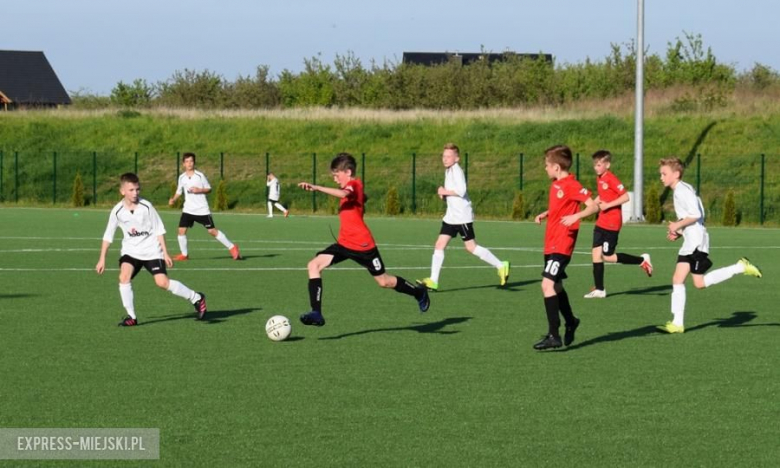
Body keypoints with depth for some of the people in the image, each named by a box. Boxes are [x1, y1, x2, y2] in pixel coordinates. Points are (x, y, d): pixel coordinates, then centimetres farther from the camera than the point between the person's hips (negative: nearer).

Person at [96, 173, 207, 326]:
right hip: (131, 250, 2)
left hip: (151, 250, -2)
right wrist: (102, 259, 2)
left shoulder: (146, 207, -13)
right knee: (124, 276, -22)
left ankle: (197, 299, 4)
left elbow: (159, 230, -4)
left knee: (162, 282, -15)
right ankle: (131, 317, -12)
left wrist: (165, 253, -6)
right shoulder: (117, 211, -8)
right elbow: (108, 236, 2)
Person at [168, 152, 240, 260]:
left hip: (202, 210, -3)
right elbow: (179, 192, 15)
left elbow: (209, 189, 0)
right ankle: (184, 254, 9)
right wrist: (173, 199, -3)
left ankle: (232, 247, 9)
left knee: (212, 230, -3)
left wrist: (199, 190, -18)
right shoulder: (182, 178, 3)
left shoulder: (200, 175, -7)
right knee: (181, 230, -7)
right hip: (188, 210, 4)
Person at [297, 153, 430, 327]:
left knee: (383, 281, 6)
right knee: (314, 265, -12)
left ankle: (419, 293, 33)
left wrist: (316, 188, -49)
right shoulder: (352, 187, 13)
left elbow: (343, 193, -40)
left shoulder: (354, 185, -16)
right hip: (345, 243, 9)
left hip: (362, 245, -9)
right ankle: (316, 313, -18)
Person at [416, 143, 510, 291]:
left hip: (463, 216, -9)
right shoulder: (448, 171, 14)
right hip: (451, 216, 9)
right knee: (439, 245, 0)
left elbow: (461, 190, -27)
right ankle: (433, 281, -2)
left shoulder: (457, 171, -14)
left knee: (471, 247, -3)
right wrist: (444, 194, 7)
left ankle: (500, 266, 11)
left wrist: (445, 192, -15)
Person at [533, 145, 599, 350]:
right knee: (556, 286, 19)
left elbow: (593, 206, -19)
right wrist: (545, 214, 12)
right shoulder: (556, 185, 13)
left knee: (548, 284, -18)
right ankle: (570, 322, 41)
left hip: (561, 245, -10)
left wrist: (576, 216, -33)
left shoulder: (571, 185, -14)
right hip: (551, 244, 10)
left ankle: (553, 335, -18)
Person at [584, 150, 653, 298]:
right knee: (596, 254, 3)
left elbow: (625, 197, -20)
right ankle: (599, 289, 8)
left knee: (608, 256, -6)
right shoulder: (599, 178, 11)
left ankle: (642, 260, 9)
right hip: (601, 223, 8)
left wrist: (608, 205, -21)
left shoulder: (611, 178, -15)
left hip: (611, 224, -8)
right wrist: (597, 200, 7)